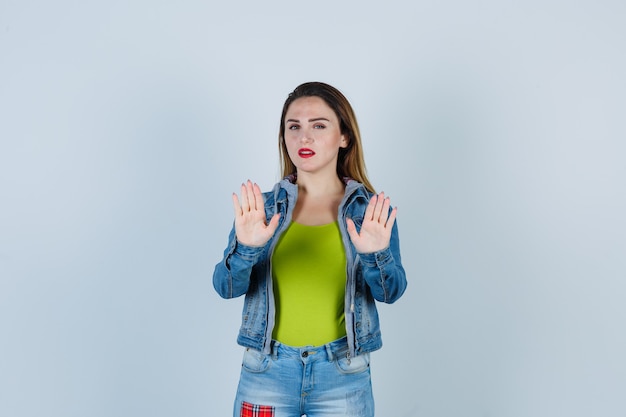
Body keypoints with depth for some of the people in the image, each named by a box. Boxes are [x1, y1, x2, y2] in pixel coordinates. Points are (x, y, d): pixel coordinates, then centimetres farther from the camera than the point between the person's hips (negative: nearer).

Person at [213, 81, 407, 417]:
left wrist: (374, 255, -30)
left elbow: (391, 291, -10)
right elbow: (226, 287, -9)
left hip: (343, 376, 0)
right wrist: (246, 248, -28)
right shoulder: (260, 207, 0)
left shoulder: (371, 210, -2)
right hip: (266, 371, 1)